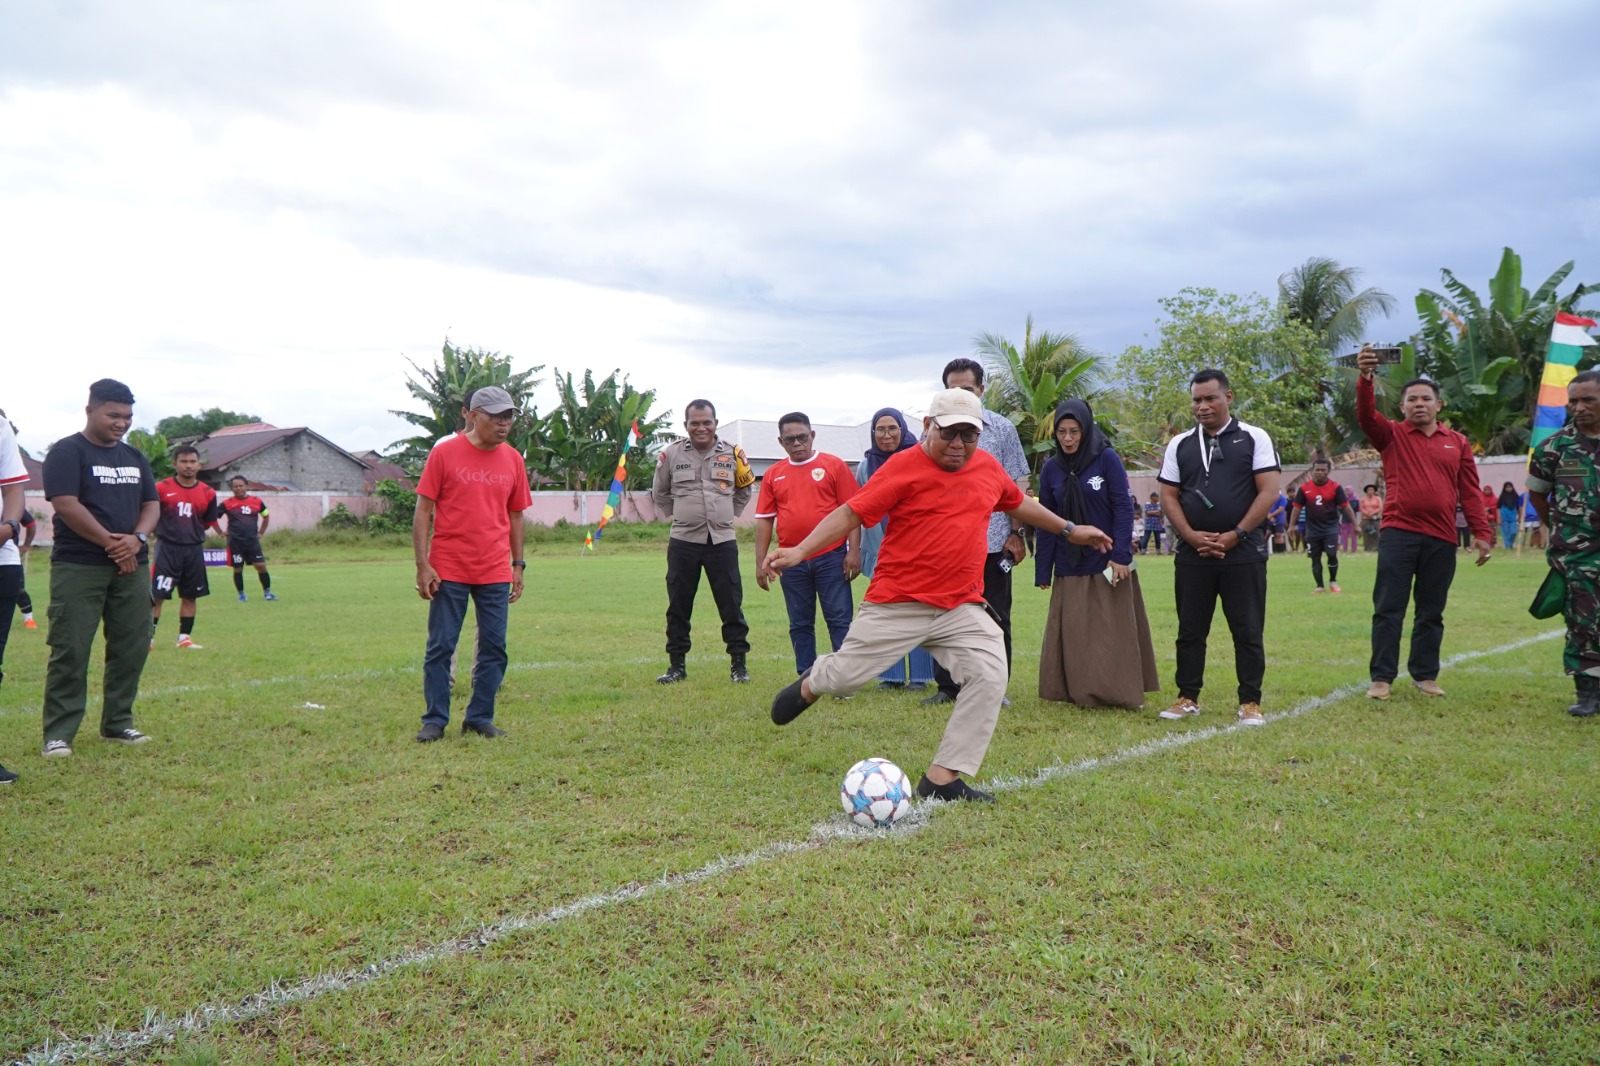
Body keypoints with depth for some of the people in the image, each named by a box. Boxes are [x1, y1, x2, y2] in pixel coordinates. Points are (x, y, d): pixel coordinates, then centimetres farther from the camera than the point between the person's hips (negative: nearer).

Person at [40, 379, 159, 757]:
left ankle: (117, 724, 19)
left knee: (132, 647, 7)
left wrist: (137, 539, -9)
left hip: (131, 566, 6)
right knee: (70, 650, -5)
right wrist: (110, 542, -15)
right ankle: (58, 734, 0)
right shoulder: (67, 452, -5)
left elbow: (152, 504, 11)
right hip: (78, 566, -6)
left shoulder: (134, 457, 15)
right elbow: (66, 505, -15)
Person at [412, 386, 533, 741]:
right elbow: (423, 511, -3)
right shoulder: (444, 453, -4)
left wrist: (518, 565, 10)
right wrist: (423, 565, -9)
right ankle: (435, 721, 13)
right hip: (449, 571, -3)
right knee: (440, 647, 3)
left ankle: (480, 718, 17)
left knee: (494, 648, 6)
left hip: (495, 574, 4)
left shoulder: (512, 459, 7)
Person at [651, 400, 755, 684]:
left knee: (732, 605, 2)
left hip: (722, 541, 0)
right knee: (678, 607, 6)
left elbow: (744, 490, 19)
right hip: (682, 542, 0)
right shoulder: (671, 454, -1)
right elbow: (659, 493, 16)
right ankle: (677, 665, 17)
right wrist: (680, 515, 9)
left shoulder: (732, 454, 2)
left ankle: (738, 663, 14)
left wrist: (726, 515, 11)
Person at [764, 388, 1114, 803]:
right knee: (846, 676, -1)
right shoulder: (904, 467, -9)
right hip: (898, 605, -4)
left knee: (990, 676, -12)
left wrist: (1069, 530, 35)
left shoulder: (989, 467, 9)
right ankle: (812, 683, 39)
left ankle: (942, 777, -3)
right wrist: (801, 550, -22)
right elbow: (851, 513, -12)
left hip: (963, 607, 5)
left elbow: (1018, 503, 28)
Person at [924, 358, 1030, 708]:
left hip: (993, 542, -1)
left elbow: (1017, 486, 3)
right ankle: (947, 686, 18)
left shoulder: (1002, 428, 2)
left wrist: (1016, 533, -2)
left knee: (996, 619, 7)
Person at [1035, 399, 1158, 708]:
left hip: (1108, 564, -3)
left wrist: (1121, 555, -15)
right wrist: (1042, 571, 4)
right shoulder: (1051, 469, 5)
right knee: (1073, 635, 3)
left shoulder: (1107, 459, -5)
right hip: (1069, 569, 3)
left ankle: (1117, 692, 12)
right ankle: (1078, 691, 13)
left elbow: (1124, 508, -7)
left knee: (1113, 632, 2)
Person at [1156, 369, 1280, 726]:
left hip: (1243, 552, -3)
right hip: (1192, 553, 3)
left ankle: (1250, 702, 10)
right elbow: (1168, 496, 7)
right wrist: (1192, 535, -8)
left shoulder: (1254, 438, 1)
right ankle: (1188, 697, 18)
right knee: (1190, 630, 8)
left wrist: (1236, 535, -12)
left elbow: (1268, 491, -5)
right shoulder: (1180, 444, 9)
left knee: (1248, 631, 1)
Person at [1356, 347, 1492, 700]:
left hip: (1441, 539, 2)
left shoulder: (1458, 442, 11)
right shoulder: (1392, 435, 5)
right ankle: (1382, 678, 3)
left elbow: (1470, 492, 10)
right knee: (1388, 609, -2)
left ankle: (1425, 675, 19)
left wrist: (1481, 532, 3)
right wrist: (1365, 379, -32)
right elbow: (1366, 415, -15)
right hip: (1398, 534, -2)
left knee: (1431, 613, 9)